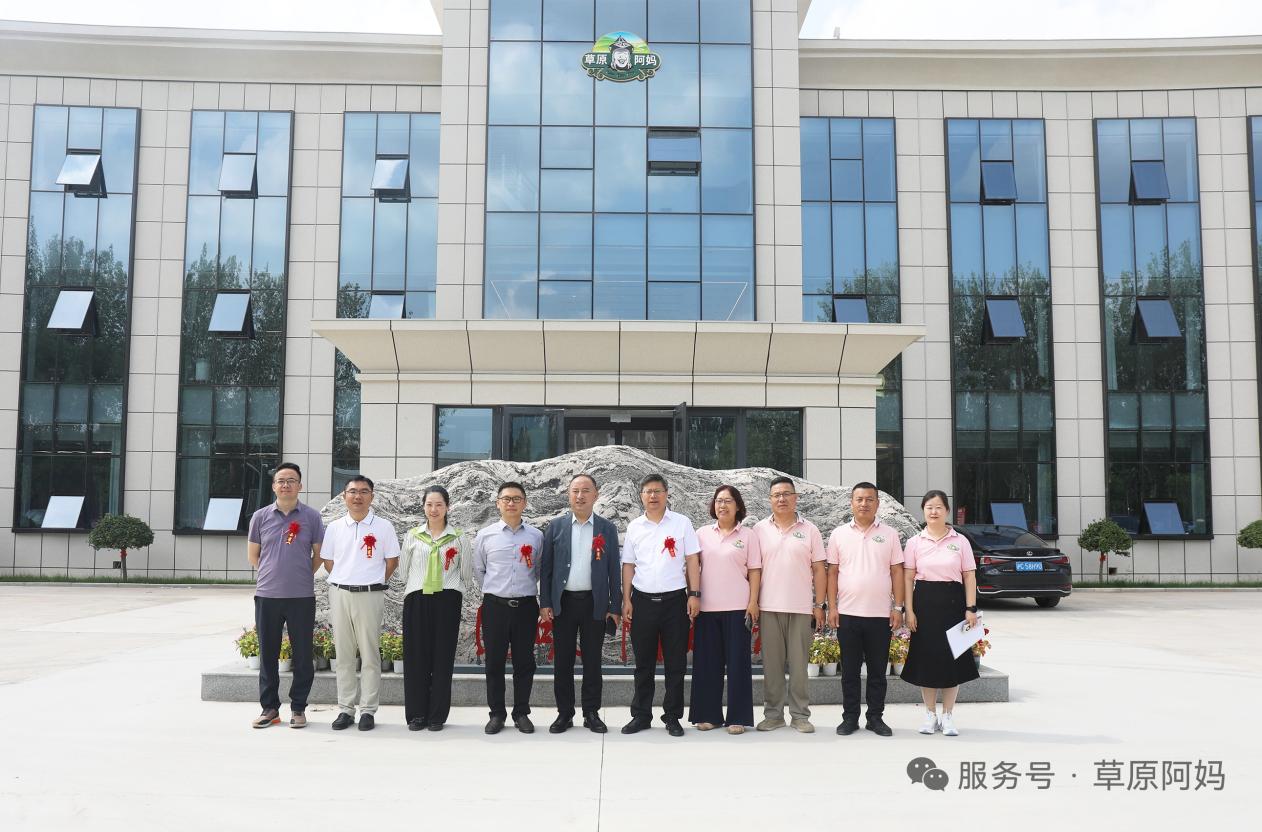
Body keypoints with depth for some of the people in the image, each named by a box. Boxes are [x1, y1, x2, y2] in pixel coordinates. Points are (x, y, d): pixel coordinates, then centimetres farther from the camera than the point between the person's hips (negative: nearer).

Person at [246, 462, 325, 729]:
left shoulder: (311, 517, 1)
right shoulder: (260, 517, 5)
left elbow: (319, 554, 8)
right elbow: (252, 555, 14)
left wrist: (301, 576, 9)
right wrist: (273, 574, 12)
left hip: (301, 597, -1)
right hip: (267, 595, 2)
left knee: (302, 654, 3)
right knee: (267, 654, 8)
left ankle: (298, 708, 14)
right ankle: (269, 707, 19)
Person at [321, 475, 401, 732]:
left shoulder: (383, 526, 0)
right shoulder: (335, 527, 7)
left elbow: (392, 561, 5)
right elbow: (328, 562, 13)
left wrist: (374, 583, 4)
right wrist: (346, 581, 7)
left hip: (370, 595, -2)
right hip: (340, 593, 3)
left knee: (370, 655, 1)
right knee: (343, 655, 7)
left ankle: (368, 710, 7)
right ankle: (345, 709, 15)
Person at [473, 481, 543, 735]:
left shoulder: (536, 536, 3)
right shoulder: (485, 535, 2)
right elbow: (478, 569, 14)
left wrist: (526, 588, 10)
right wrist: (492, 591, 11)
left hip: (526, 606, 0)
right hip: (495, 606, 0)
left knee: (524, 662, 5)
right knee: (494, 662, 4)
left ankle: (521, 713, 16)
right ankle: (496, 714, 14)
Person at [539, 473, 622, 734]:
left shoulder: (607, 529, 4)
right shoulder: (556, 526, 4)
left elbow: (614, 570, 3)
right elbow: (545, 566, 4)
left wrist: (615, 607, 0)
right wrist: (545, 603, -2)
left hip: (595, 603, 0)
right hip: (563, 602, 1)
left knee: (592, 661, 6)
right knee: (562, 660, 5)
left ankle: (592, 713, 15)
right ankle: (564, 713, 15)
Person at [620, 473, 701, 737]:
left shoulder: (682, 523, 1)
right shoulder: (634, 527, 7)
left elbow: (692, 561, 1)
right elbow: (628, 565, 9)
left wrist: (694, 594, -6)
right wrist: (626, 600, 3)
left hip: (675, 600, -2)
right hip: (643, 601, 2)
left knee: (675, 663, 3)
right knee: (643, 663, 8)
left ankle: (673, 717, 13)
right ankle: (641, 715, 17)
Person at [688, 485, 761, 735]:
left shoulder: (748, 535, 4)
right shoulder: (702, 533, 9)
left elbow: (754, 571, 2)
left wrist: (753, 603, -5)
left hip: (737, 607, -2)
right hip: (707, 607, 2)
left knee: (738, 661, 0)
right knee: (707, 661, 5)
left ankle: (738, 717, 7)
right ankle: (708, 714, 14)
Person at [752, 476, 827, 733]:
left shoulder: (809, 530, 5)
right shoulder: (760, 530, 6)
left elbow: (819, 570, 5)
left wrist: (820, 605, 0)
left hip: (802, 608, -1)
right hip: (769, 608, 1)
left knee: (799, 663, 3)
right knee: (771, 663, 5)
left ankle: (800, 715, 12)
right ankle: (773, 714, 13)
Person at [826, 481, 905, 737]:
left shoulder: (889, 534, 5)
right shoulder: (839, 534, 5)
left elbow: (897, 572, 5)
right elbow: (833, 572, 6)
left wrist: (898, 607, -1)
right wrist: (832, 607, -1)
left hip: (880, 615, 0)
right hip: (848, 613, 0)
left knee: (878, 670, 6)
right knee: (849, 670, 6)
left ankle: (876, 718, 16)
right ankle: (850, 717, 14)